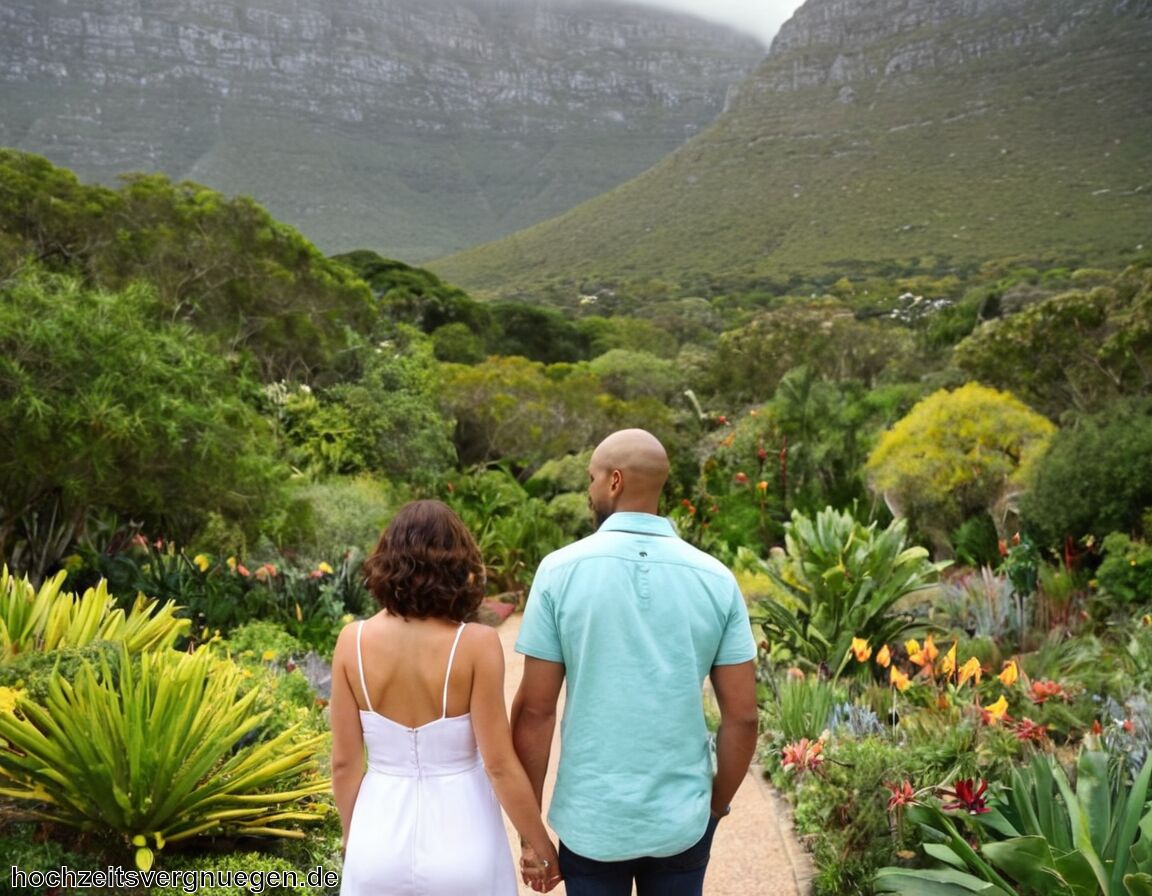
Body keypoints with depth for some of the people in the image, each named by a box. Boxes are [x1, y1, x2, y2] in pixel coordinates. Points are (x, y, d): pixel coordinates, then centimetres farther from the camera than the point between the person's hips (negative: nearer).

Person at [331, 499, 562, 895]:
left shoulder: (353, 641, -9)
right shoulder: (476, 643, -17)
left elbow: (344, 763, -2)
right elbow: (500, 765, -13)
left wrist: (353, 838, 13)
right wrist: (541, 845, 0)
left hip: (381, 837, 2)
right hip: (459, 839, -2)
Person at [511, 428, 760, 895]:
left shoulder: (561, 570, -10)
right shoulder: (716, 579, -5)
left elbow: (535, 709, -9)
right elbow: (742, 715, -3)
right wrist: (717, 807, 12)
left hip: (591, 821, -1)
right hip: (682, 820, 2)